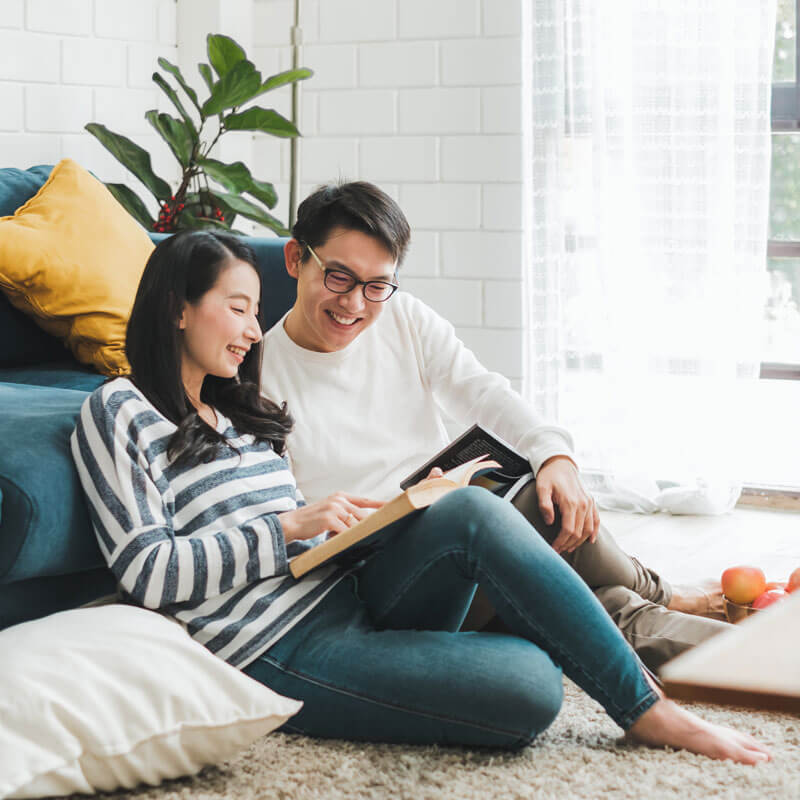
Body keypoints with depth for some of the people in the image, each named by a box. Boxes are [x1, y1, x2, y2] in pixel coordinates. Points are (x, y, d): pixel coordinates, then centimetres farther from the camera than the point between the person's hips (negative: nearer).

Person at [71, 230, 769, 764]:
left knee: (470, 511, -24)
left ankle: (646, 707, -19)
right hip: (282, 650, -7)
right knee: (529, 687, -29)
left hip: (354, 596, 7)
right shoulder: (117, 412, 0)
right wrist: (291, 528, -13)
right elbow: (147, 573, -10)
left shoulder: (234, 411, 25)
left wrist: (358, 520, 1)